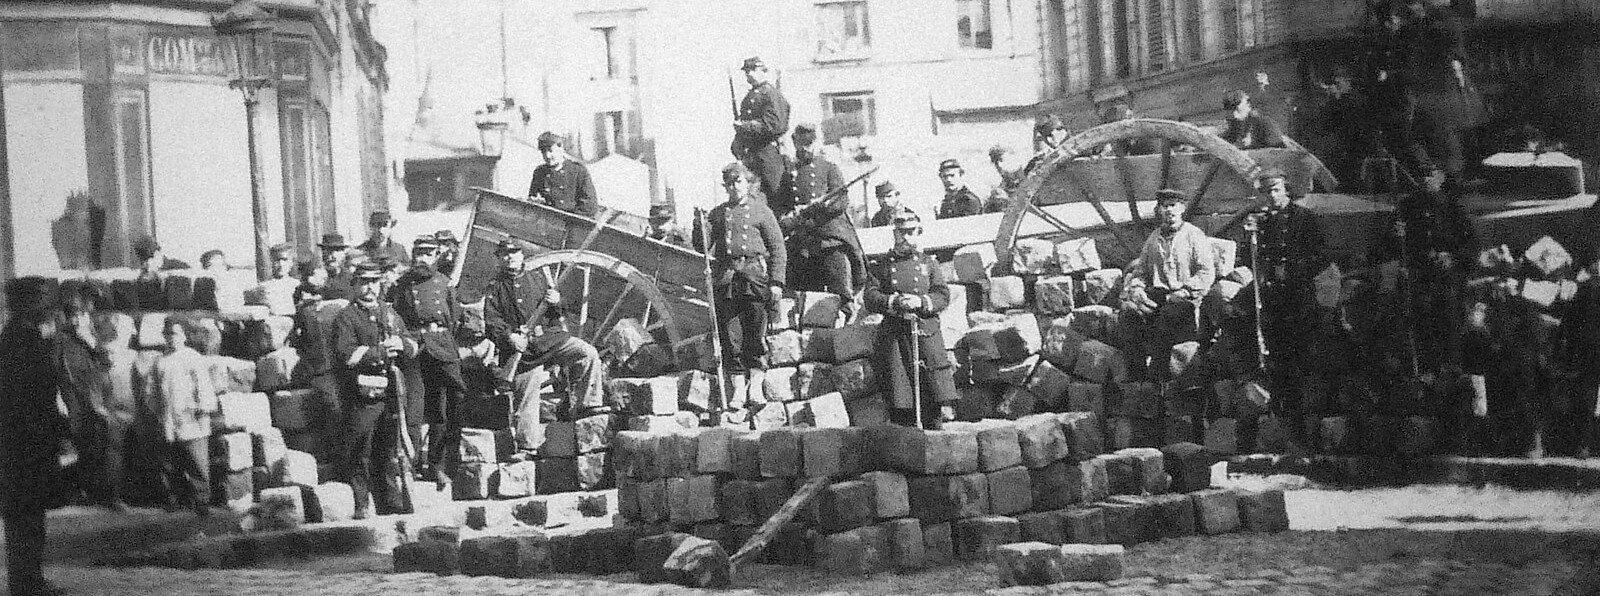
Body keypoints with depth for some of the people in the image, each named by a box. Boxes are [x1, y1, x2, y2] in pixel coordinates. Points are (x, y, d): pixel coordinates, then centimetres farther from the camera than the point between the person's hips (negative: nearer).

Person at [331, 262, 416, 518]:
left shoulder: (390, 314, 17)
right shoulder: (346, 317, -3)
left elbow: (413, 345, 14)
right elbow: (346, 353, -17)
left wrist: (401, 344, -9)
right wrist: (382, 351, -17)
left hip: (388, 393, 6)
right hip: (360, 396, -6)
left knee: (387, 450, 13)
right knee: (359, 454, -4)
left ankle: (388, 500, 23)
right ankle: (361, 504, 0)